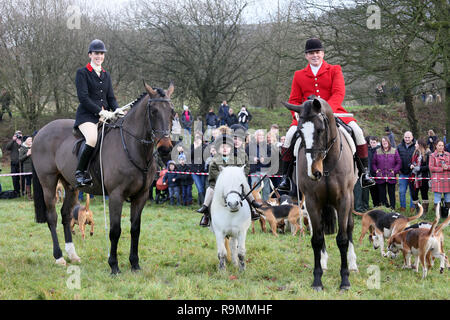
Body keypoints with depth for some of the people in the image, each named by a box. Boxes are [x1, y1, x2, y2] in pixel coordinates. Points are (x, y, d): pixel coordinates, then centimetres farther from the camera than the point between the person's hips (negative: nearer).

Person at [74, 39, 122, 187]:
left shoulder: (106, 75, 21)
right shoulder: (82, 73, 1)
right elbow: (83, 97, -9)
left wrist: (116, 109, -4)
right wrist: (100, 111, -18)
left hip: (104, 115, 6)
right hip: (87, 115, -6)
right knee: (93, 139, -35)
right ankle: (80, 172, -21)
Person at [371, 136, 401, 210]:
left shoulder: (394, 151, 3)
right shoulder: (377, 152, 7)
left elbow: (399, 163, 2)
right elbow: (373, 163, 12)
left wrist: (394, 171, -8)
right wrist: (376, 171, -3)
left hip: (391, 178, -1)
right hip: (380, 178, 1)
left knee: (391, 193, 2)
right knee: (382, 194, 4)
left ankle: (392, 208, 10)